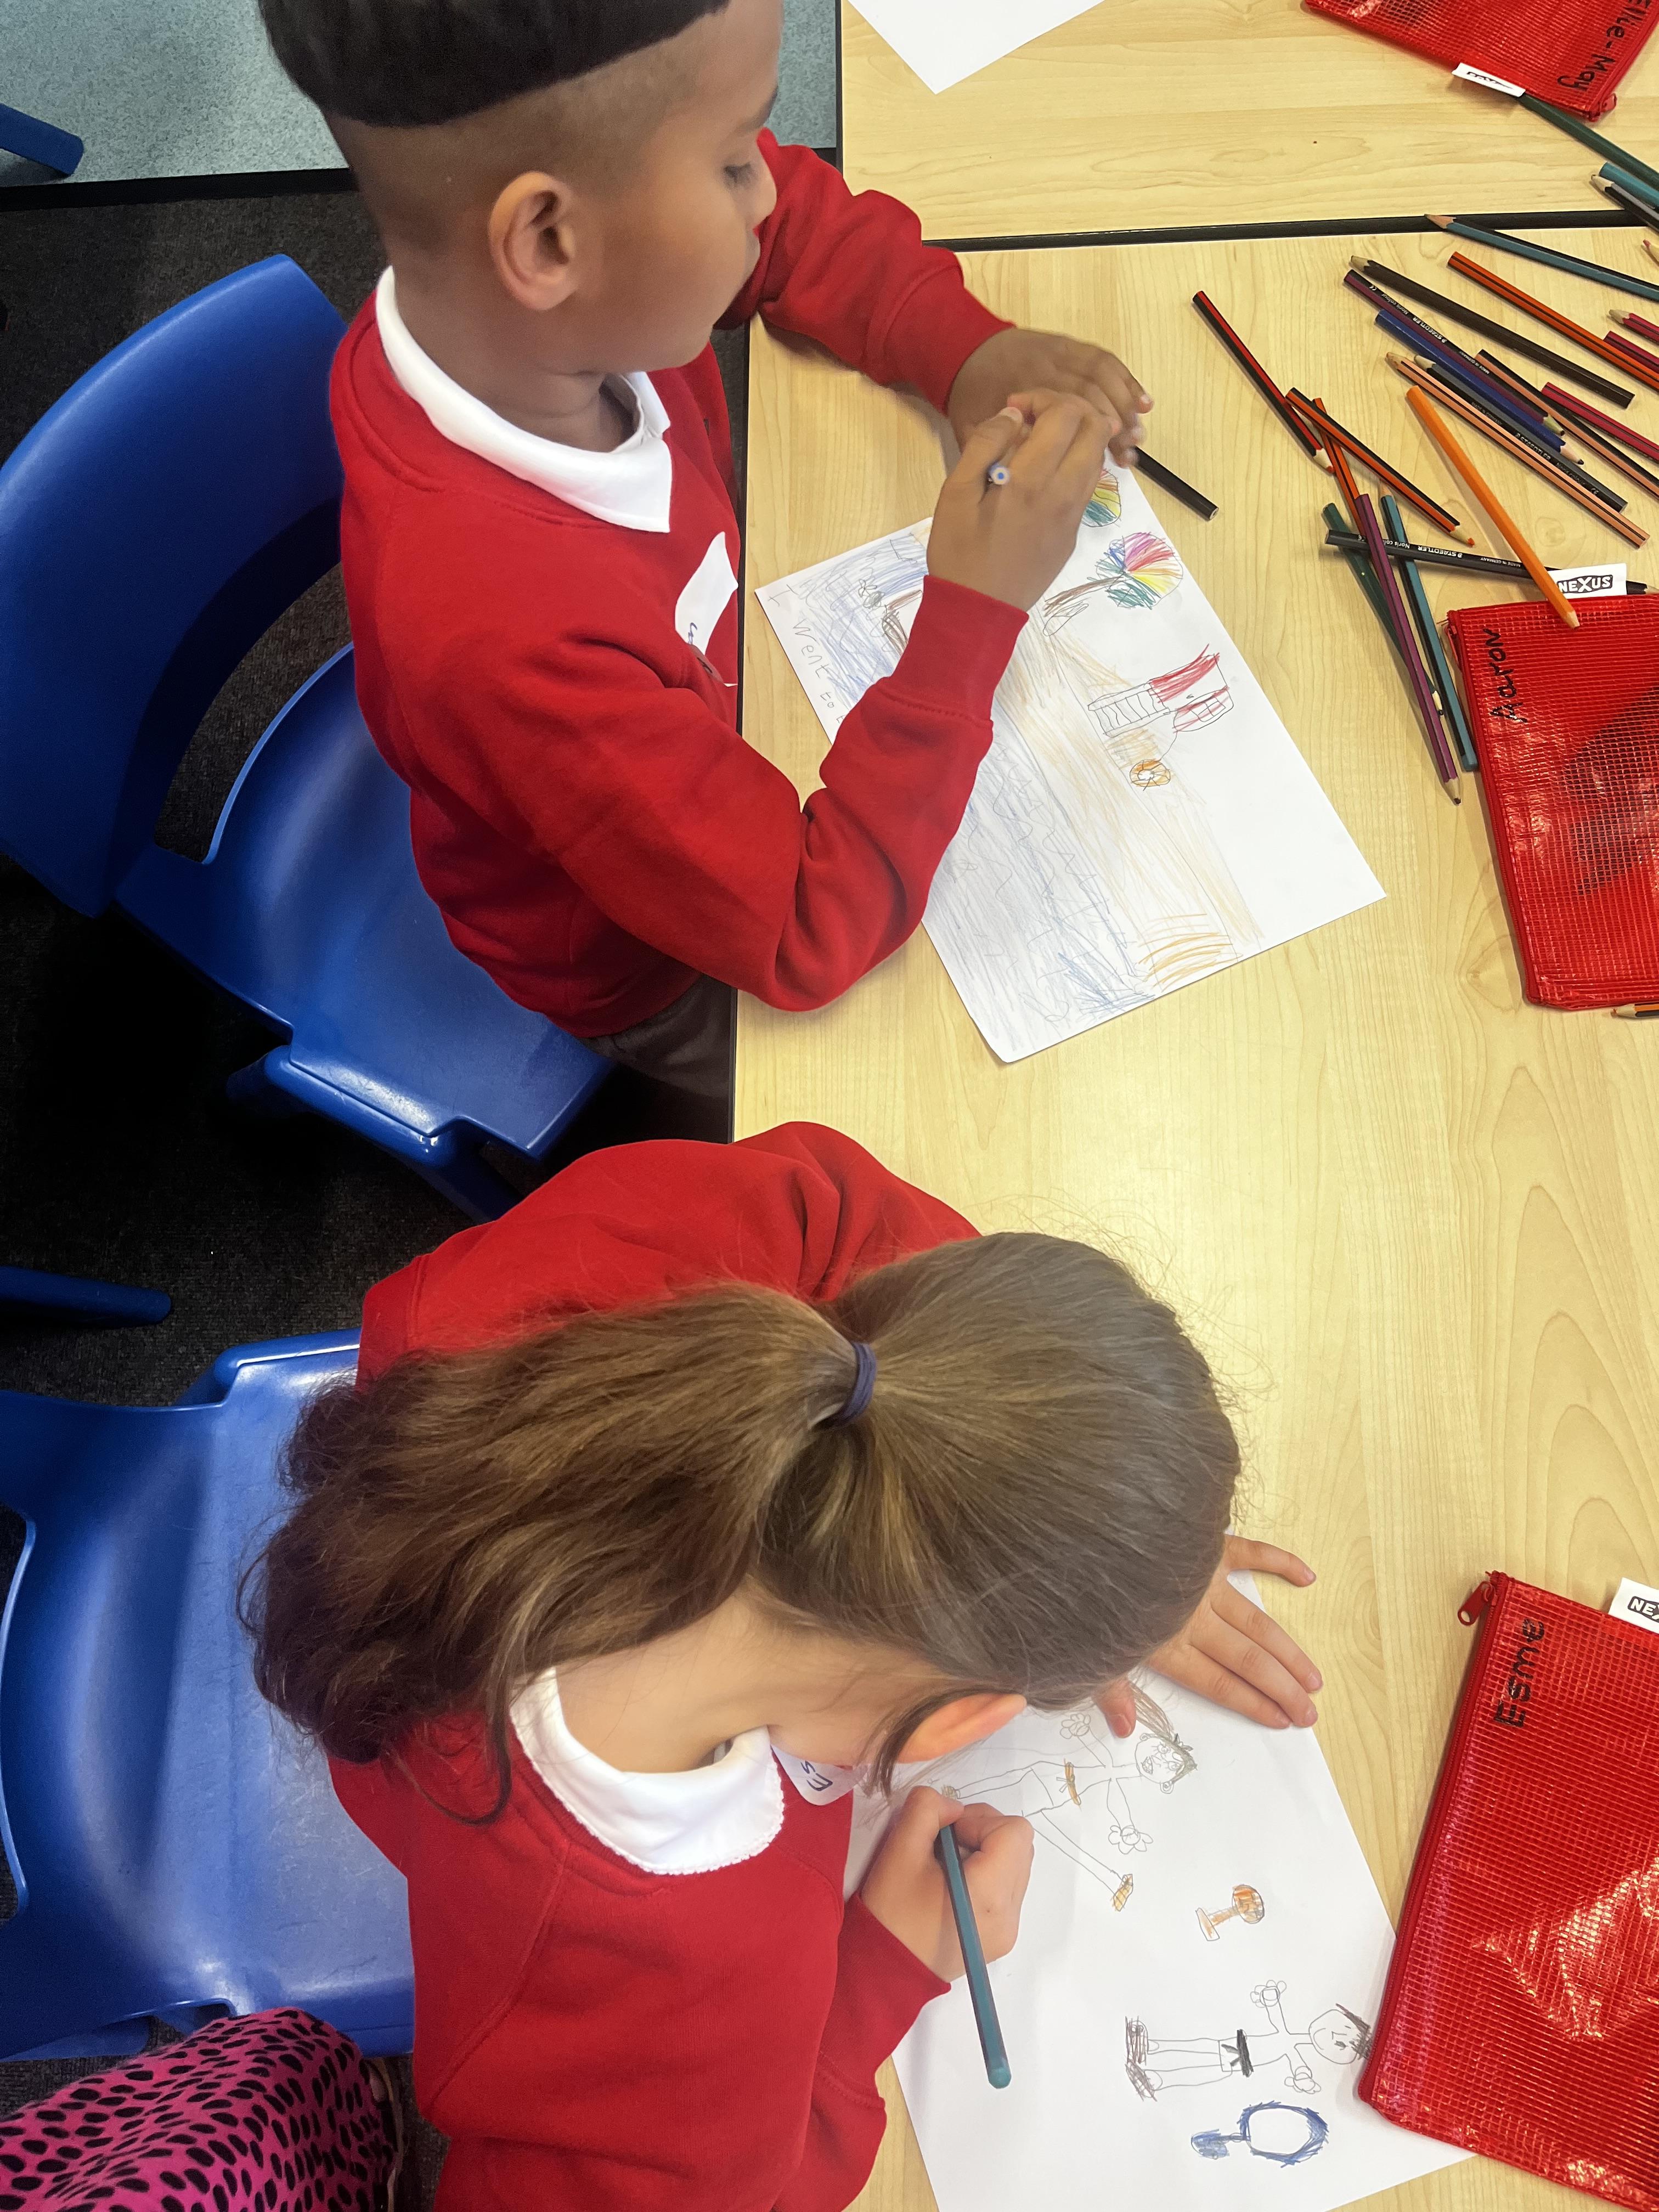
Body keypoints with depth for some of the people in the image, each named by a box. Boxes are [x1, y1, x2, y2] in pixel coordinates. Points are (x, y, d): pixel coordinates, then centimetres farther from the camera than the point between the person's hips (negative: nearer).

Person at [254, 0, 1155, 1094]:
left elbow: (799, 213, -2)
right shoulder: (503, 630, -46)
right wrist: (974, 615, -37)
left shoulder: (584, 287, -25)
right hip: (655, 981, -6)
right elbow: (814, 938, -36)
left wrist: (969, 348, -19)